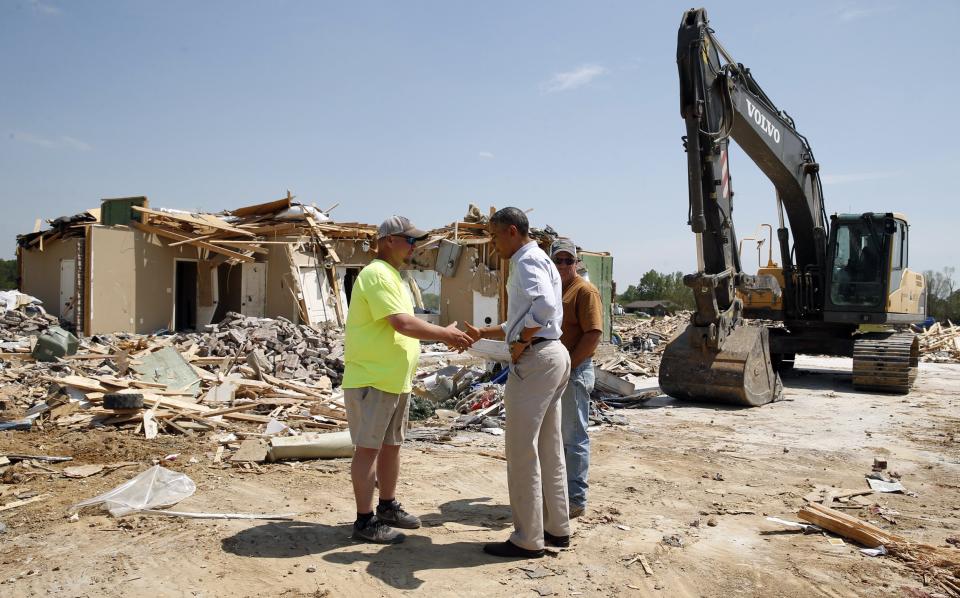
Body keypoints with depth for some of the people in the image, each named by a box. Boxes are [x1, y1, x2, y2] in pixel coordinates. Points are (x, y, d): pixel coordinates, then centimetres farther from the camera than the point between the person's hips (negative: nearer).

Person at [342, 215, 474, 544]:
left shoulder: (393, 276, 17)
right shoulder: (377, 274, -16)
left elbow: (407, 326, 20)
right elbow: (403, 324, -25)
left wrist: (445, 334, 10)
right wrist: (445, 334, -15)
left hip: (395, 381, 10)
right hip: (371, 380, -10)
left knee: (391, 445, 17)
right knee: (368, 448, -2)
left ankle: (387, 507, 30)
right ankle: (365, 521, 7)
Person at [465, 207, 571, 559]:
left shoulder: (527, 261, -11)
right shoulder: (537, 262, 21)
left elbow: (545, 306, -32)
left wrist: (520, 343, -19)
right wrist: (482, 334, 19)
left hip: (534, 359, -11)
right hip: (552, 355, 11)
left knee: (522, 451, -3)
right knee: (548, 448, 16)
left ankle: (527, 540, 5)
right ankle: (557, 528, 25)